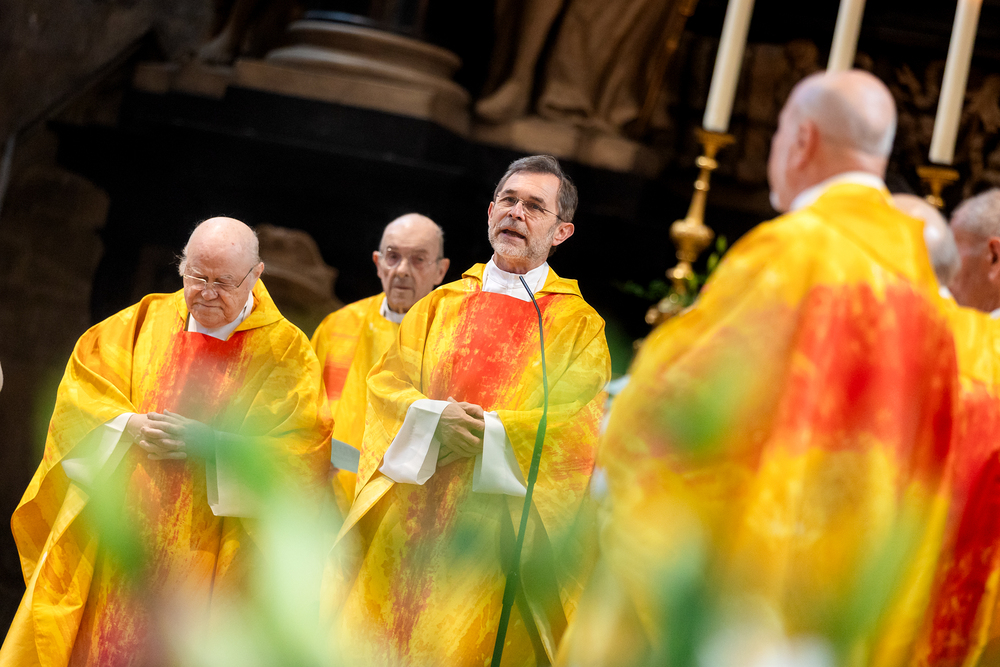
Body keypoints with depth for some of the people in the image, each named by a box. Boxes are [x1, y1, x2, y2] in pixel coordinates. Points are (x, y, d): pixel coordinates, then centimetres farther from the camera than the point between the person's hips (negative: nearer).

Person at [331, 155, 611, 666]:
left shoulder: (579, 326, 4)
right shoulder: (440, 305, 14)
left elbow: (574, 427, -6)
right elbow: (387, 381, 4)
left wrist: (481, 433, -15)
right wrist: (435, 419, -16)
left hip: (498, 539, -3)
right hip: (412, 527, 3)